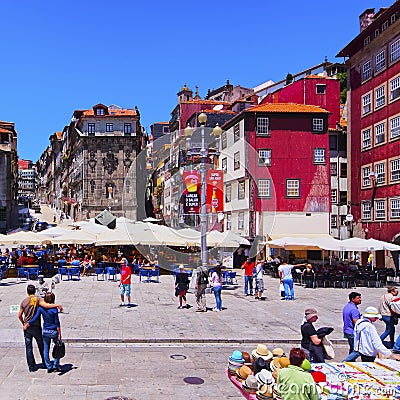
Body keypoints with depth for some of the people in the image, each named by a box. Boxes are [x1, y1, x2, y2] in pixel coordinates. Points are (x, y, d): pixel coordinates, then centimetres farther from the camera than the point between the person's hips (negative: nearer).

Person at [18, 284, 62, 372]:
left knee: (28, 348, 9)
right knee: (41, 346, 12)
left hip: (27, 328, 2)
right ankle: (45, 363, 21)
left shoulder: (23, 301, 1)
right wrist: (57, 305, -21)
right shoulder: (37, 299, -10)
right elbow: (45, 305, -28)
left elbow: (19, 316, 5)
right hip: (36, 327, -2)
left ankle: (31, 366, 10)